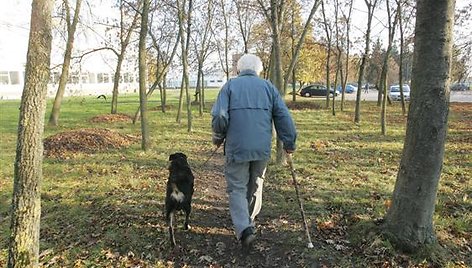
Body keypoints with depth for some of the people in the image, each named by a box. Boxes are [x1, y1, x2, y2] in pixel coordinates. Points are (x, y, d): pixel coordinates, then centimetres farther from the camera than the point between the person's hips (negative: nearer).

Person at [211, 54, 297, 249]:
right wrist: (289, 143, 10)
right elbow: (283, 116, 2)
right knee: (255, 187, 19)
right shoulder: (268, 86, 10)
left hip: (237, 148, -2)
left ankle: (244, 228, -9)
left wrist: (218, 138, 8)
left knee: (237, 188, 6)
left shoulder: (230, 86, 4)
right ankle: (249, 222, 34)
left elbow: (219, 116, -9)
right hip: (262, 149, 3)